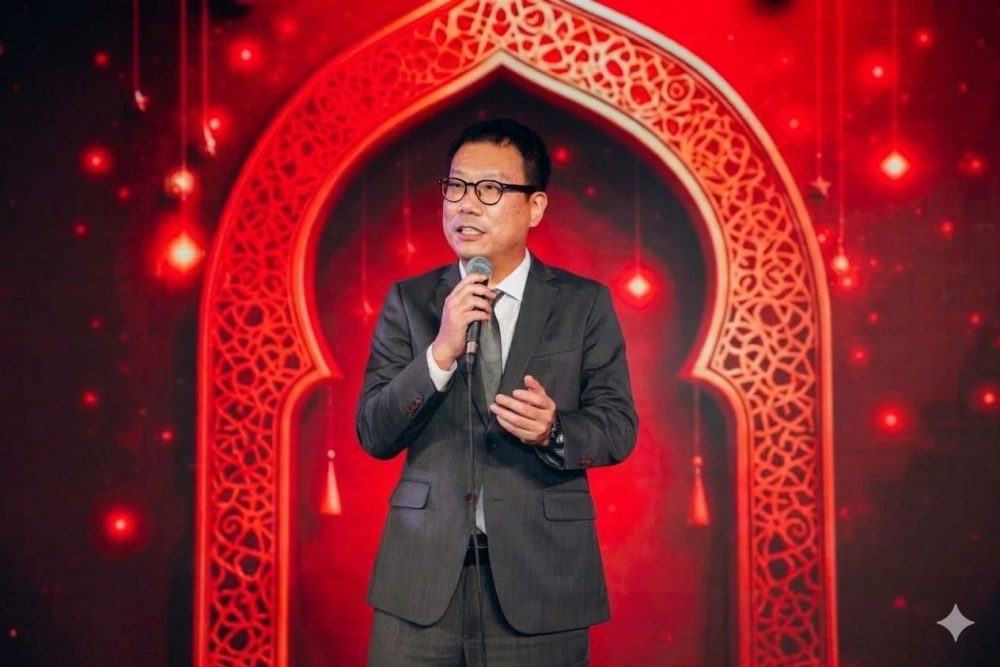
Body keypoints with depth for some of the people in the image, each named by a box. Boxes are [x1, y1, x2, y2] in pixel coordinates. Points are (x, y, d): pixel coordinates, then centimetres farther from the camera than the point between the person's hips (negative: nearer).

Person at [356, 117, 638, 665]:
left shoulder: (584, 303, 2)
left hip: (540, 575, -1)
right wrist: (441, 352, -15)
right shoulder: (408, 301, 4)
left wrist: (554, 431, -20)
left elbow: (618, 426, 1)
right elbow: (374, 435, -1)